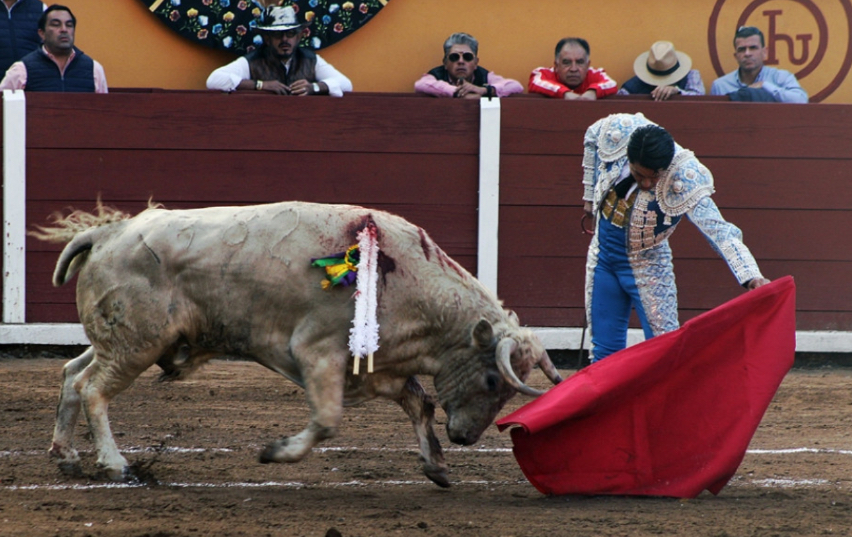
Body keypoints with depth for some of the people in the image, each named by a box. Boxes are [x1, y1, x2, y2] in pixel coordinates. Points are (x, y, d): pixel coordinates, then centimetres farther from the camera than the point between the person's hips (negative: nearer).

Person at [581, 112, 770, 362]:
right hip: (602, 258, 4)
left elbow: (719, 231, -35)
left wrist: (751, 276, -49)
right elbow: (591, 139, 5)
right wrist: (590, 195, 12)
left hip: (646, 267, -4)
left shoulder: (684, 181, -29)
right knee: (604, 351, 10)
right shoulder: (617, 133, -20)